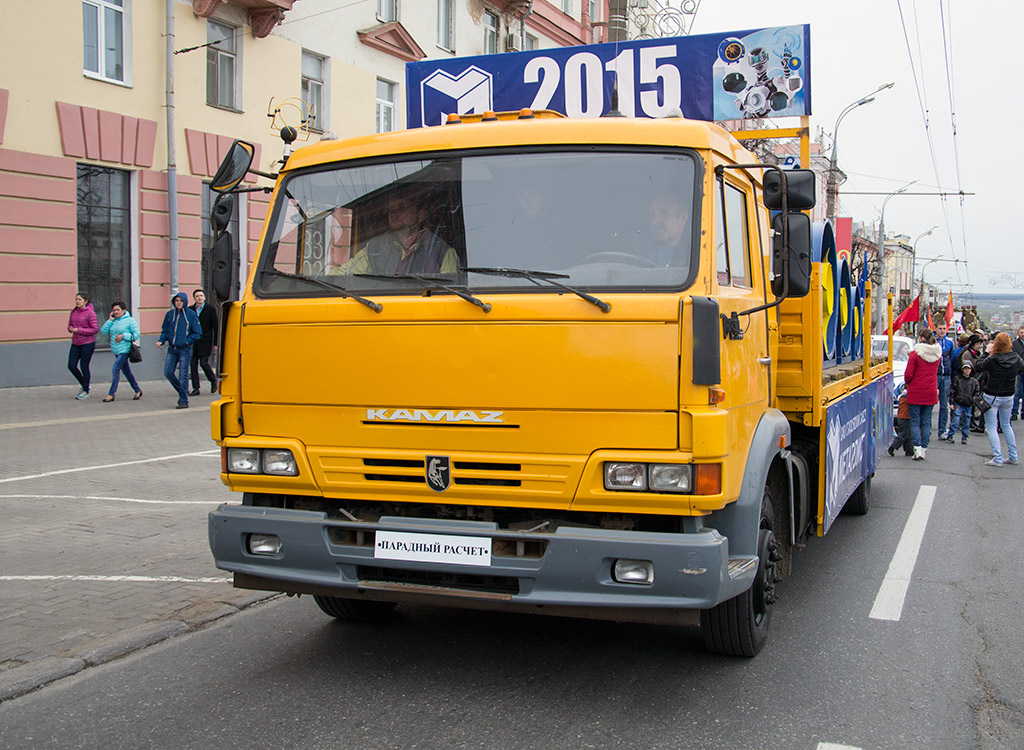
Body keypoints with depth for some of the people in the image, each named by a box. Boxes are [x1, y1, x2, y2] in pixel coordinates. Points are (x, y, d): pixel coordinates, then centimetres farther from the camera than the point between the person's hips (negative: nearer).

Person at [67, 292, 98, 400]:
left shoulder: (90, 313, -12)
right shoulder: (73, 311, 8)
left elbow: (95, 329, -16)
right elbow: (70, 325, 17)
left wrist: (78, 330, -19)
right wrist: (71, 329, -8)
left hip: (87, 343, -7)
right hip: (75, 343, 7)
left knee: (84, 366, 0)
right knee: (71, 365, 2)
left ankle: (86, 391, 14)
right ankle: (84, 385, 23)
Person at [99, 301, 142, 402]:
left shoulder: (129, 321, -6)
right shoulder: (113, 321, 8)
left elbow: (136, 335, -8)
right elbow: (103, 331, 0)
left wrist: (123, 336, -16)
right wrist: (110, 320, -7)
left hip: (124, 350, -7)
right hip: (116, 351, 7)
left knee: (115, 370, -13)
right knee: (126, 371, 13)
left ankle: (111, 394, -7)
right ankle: (137, 391, 25)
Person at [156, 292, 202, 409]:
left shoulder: (191, 314, -4)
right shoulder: (170, 314, 6)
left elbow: (198, 333, -2)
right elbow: (164, 330, 14)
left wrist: (187, 341, -16)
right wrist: (161, 341, -4)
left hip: (184, 350, -4)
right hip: (172, 349, 4)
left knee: (183, 376, -3)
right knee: (168, 372, 1)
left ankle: (184, 401, 5)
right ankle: (182, 392, 23)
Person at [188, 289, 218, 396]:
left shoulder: (210, 309, 0)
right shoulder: (190, 309, 8)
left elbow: (215, 327, 0)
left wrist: (215, 343, -4)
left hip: (205, 342, -3)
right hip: (193, 342, 4)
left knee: (204, 363, -11)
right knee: (193, 364, 0)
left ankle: (213, 380, 15)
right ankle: (196, 388, 5)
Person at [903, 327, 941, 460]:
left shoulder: (915, 353, -13)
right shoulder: (937, 353, 2)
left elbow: (908, 374, -11)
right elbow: (934, 372, 12)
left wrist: (907, 383, 9)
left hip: (916, 392, -4)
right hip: (931, 392, 4)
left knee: (915, 421, 3)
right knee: (926, 421, 10)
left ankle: (917, 449, -6)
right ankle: (924, 449, 11)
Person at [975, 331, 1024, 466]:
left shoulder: (992, 360, -21)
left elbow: (979, 367, -4)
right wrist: (1012, 352, 14)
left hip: (992, 397, -5)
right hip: (1008, 397, 5)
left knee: (991, 427, 2)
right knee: (1006, 425, 20)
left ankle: (997, 458, -5)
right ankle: (1013, 456, 21)